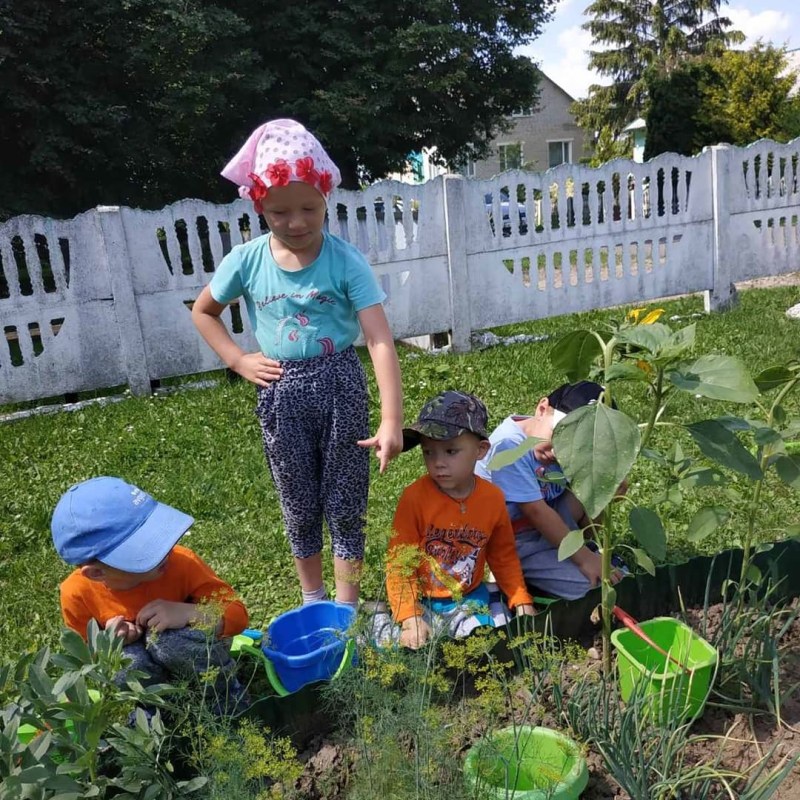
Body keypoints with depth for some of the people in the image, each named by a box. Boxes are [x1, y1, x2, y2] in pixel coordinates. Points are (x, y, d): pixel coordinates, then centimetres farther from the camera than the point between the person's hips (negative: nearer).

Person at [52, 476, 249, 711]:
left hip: (186, 651, 0)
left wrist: (188, 613, -39)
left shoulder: (181, 563, -27)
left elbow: (237, 615, -22)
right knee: (129, 662, -34)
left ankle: (223, 696, -7)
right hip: (141, 667, 1)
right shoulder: (78, 593, -22)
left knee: (168, 638, -34)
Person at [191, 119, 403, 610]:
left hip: (340, 386, -2)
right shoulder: (246, 261, -6)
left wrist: (392, 421, -31)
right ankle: (313, 600, 37)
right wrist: (238, 360, -1)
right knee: (299, 507, 15)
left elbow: (381, 342, -22)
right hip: (281, 393, 2)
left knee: (345, 503, 8)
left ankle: (347, 607, 26)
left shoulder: (346, 261, -15)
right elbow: (203, 312, 12)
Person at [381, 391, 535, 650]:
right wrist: (409, 616, -24)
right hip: (421, 600, -3)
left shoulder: (493, 498, -5)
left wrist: (522, 601, 4)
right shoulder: (414, 497, -17)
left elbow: (504, 556, 10)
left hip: (467, 599, 3)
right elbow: (399, 561, -15)